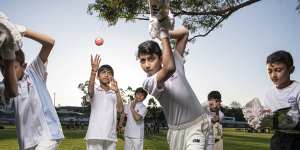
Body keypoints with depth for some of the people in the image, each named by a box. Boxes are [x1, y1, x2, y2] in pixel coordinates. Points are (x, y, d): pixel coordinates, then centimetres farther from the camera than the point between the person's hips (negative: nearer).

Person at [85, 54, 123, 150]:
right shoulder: (95, 91, 5)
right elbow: (90, 90, -20)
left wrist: (117, 91, -15)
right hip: (95, 134, -3)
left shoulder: (115, 94, 13)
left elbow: (120, 109, -2)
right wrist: (93, 71, -35)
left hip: (110, 135, 3)